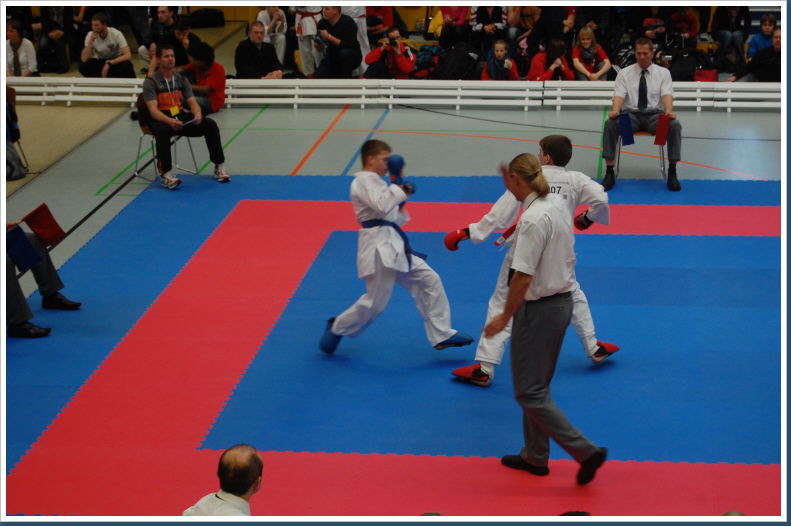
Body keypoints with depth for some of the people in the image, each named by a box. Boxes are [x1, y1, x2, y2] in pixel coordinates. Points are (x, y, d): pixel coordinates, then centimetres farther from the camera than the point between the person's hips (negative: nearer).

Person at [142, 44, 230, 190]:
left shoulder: (181, 78, 10)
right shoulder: (151, 81, -7)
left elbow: (192, 102, 4)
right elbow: (153, 110, -17)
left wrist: (197, 115, -20)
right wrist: (169, 121, -37)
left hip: (180, 116, 5)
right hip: (160, 119, -5)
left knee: (210, 124, -17)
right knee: (163, 131, -40)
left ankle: (219, 167, -7)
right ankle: (165, 174, -31)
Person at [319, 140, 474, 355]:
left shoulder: (375, 182, 23)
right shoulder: (364, 180, -7)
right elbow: (382, 206, -24)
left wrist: (401, 199, 10)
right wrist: (398, 188, -11)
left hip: (393, 245, 10)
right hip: (378, 246, -10)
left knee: (429, 280, 5)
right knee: (375, 303, -6)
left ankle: (442, 335, 9)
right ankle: (337, 328, 17)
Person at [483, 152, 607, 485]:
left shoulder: (533, 219, -23)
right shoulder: (557, 207, 4)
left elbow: (523, 277, -25)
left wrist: (505, 317, -15)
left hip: (539, 308, -10)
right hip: (562, 303, 10)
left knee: (530, 392, 1)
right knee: (537, 385, 21)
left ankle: (586, 452, -2)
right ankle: (535, 457, 32)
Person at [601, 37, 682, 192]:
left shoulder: (663, 72, 9)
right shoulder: (624, 73, 9)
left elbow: (667, 94, -6)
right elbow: (619, 95, -4)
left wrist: (669, 111, -29)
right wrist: (615, 110, -28)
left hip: (654, 115, 0)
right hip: (631, 114, 0)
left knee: (674, 125, -32)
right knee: (610, 124, -33)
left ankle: (672, 173, -25)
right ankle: (610, 172, -30)